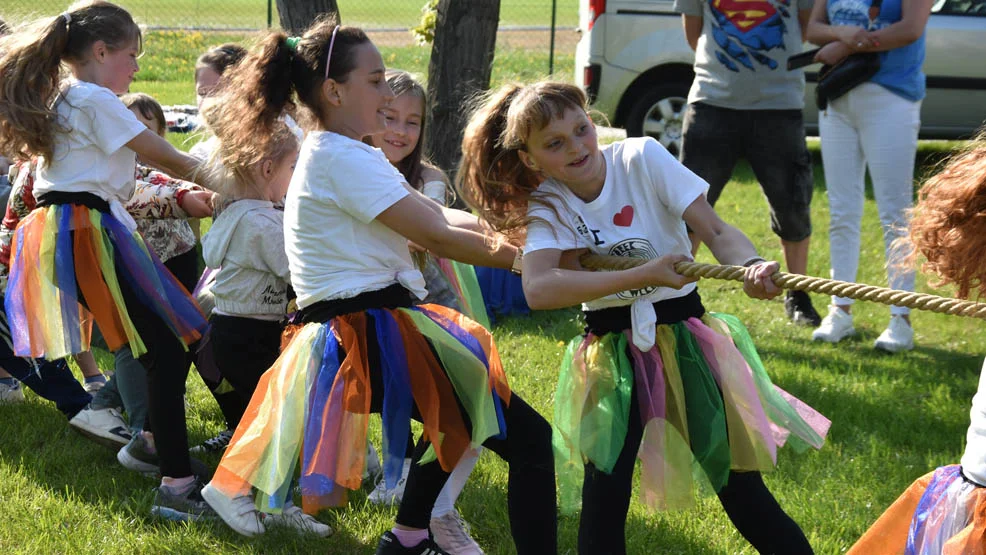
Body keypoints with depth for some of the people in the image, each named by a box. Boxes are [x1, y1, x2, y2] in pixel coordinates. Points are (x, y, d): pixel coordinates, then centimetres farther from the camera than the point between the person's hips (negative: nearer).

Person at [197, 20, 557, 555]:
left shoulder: (335, 155, 18)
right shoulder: (341, 159, -14)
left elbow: (435, 216, 12)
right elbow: (437, 236, -15)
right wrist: (517, 255, -5)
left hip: (346, 334, 11)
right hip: (374, 339, -11)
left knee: (459, 419, 37)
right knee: (529, 438, -14)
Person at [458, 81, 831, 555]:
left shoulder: (642, 158, -10)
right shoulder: (546, 204, -7)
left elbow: (716, 231, -14)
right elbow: (539, 290, -25)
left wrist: (751, 265, -37)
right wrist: (642, 276, -33)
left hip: (683, 335, -1)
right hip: (613, 351, 1)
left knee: (736, 483, -1)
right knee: (604, 488, -8)